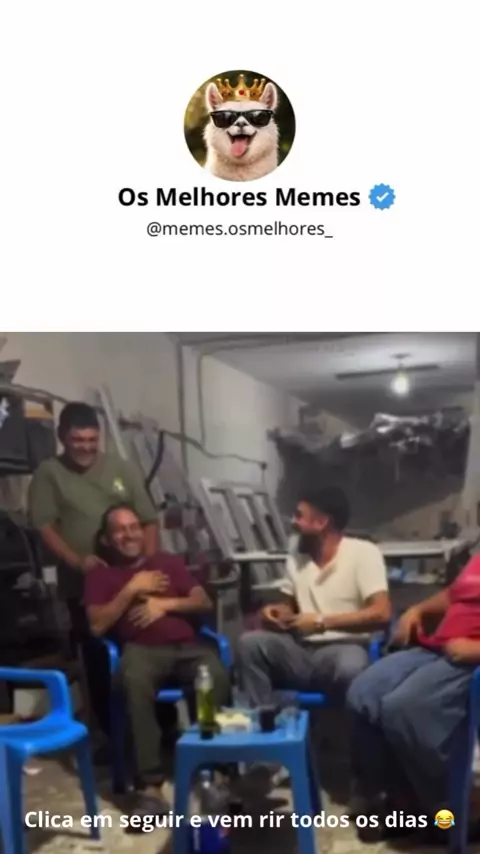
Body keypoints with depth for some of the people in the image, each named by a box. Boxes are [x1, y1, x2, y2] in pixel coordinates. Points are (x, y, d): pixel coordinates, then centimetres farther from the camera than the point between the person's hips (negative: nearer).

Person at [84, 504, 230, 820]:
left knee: (218, 676, -33)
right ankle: (152, 785, -36)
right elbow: (97, 625, 3)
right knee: (135, 681, -39)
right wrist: (131, 589, -2)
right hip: (142, 649, -1)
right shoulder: (101, 575, 18)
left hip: (188, 645, 2)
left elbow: (204, 603, 15)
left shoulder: (169, 562, 24)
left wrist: (165, 604, -1)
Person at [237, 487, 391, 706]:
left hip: (343, 648, -5)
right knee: (250, 642, -20)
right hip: (301, 650, 6)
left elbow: (381, 614, -15)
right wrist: (277, 611, 1)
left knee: (349, 667, -39)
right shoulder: (296, 558, 14)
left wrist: (322, 621, -15)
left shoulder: (364, 553, -6)